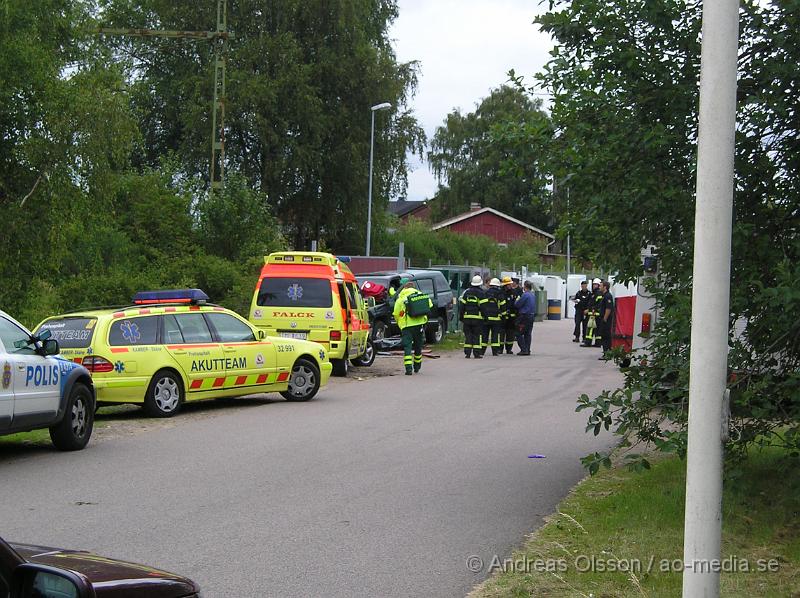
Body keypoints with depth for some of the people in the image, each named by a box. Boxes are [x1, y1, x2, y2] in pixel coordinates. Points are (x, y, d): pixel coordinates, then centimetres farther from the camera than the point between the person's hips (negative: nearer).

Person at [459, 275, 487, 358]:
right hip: (478, 317, -3)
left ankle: (467, 353, 3)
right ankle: (477, 353, -2)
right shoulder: (481, 293, -4)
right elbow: (483, 306, -8)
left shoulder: (467, 292, 8)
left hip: (467, 317, 3)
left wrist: (461, 317, 14)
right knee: (477, 335, 1)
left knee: (468, 335, 7)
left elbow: (462, 305, 8)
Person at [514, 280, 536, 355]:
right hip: (532, 316, 8)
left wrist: (516, 300, 8)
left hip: (524, 316, -8)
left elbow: (517, 304, -13)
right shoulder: (533, 295, 11)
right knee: (527, 334, 13)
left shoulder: (525, 295, -16)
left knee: (519, 334, -3)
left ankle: (524, 350, -8)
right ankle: (527, 350, 13)